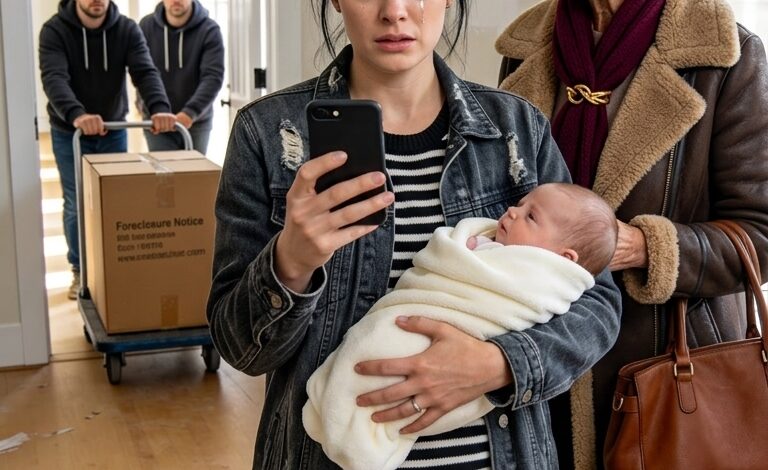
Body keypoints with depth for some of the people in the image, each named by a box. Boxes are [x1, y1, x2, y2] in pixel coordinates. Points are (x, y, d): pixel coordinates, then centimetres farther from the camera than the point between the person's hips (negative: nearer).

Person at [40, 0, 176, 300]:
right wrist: (76, 115, -50)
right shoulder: (54, 30, -15)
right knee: (76, 205, 4)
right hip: (69, 133, -2)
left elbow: (145, 71, -21)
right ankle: (80, 270, 20)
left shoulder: (127, 29, -9)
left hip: (114, 131, 2)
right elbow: (53, 78, -30)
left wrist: (160, 108, -42)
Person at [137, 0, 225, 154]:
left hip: (196, 123, -1)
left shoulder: (209, 30, -10)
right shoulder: (146, 26, -2)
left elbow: (213, 77, -19)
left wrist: (190, 112, -32)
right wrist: (147, 106, -7)